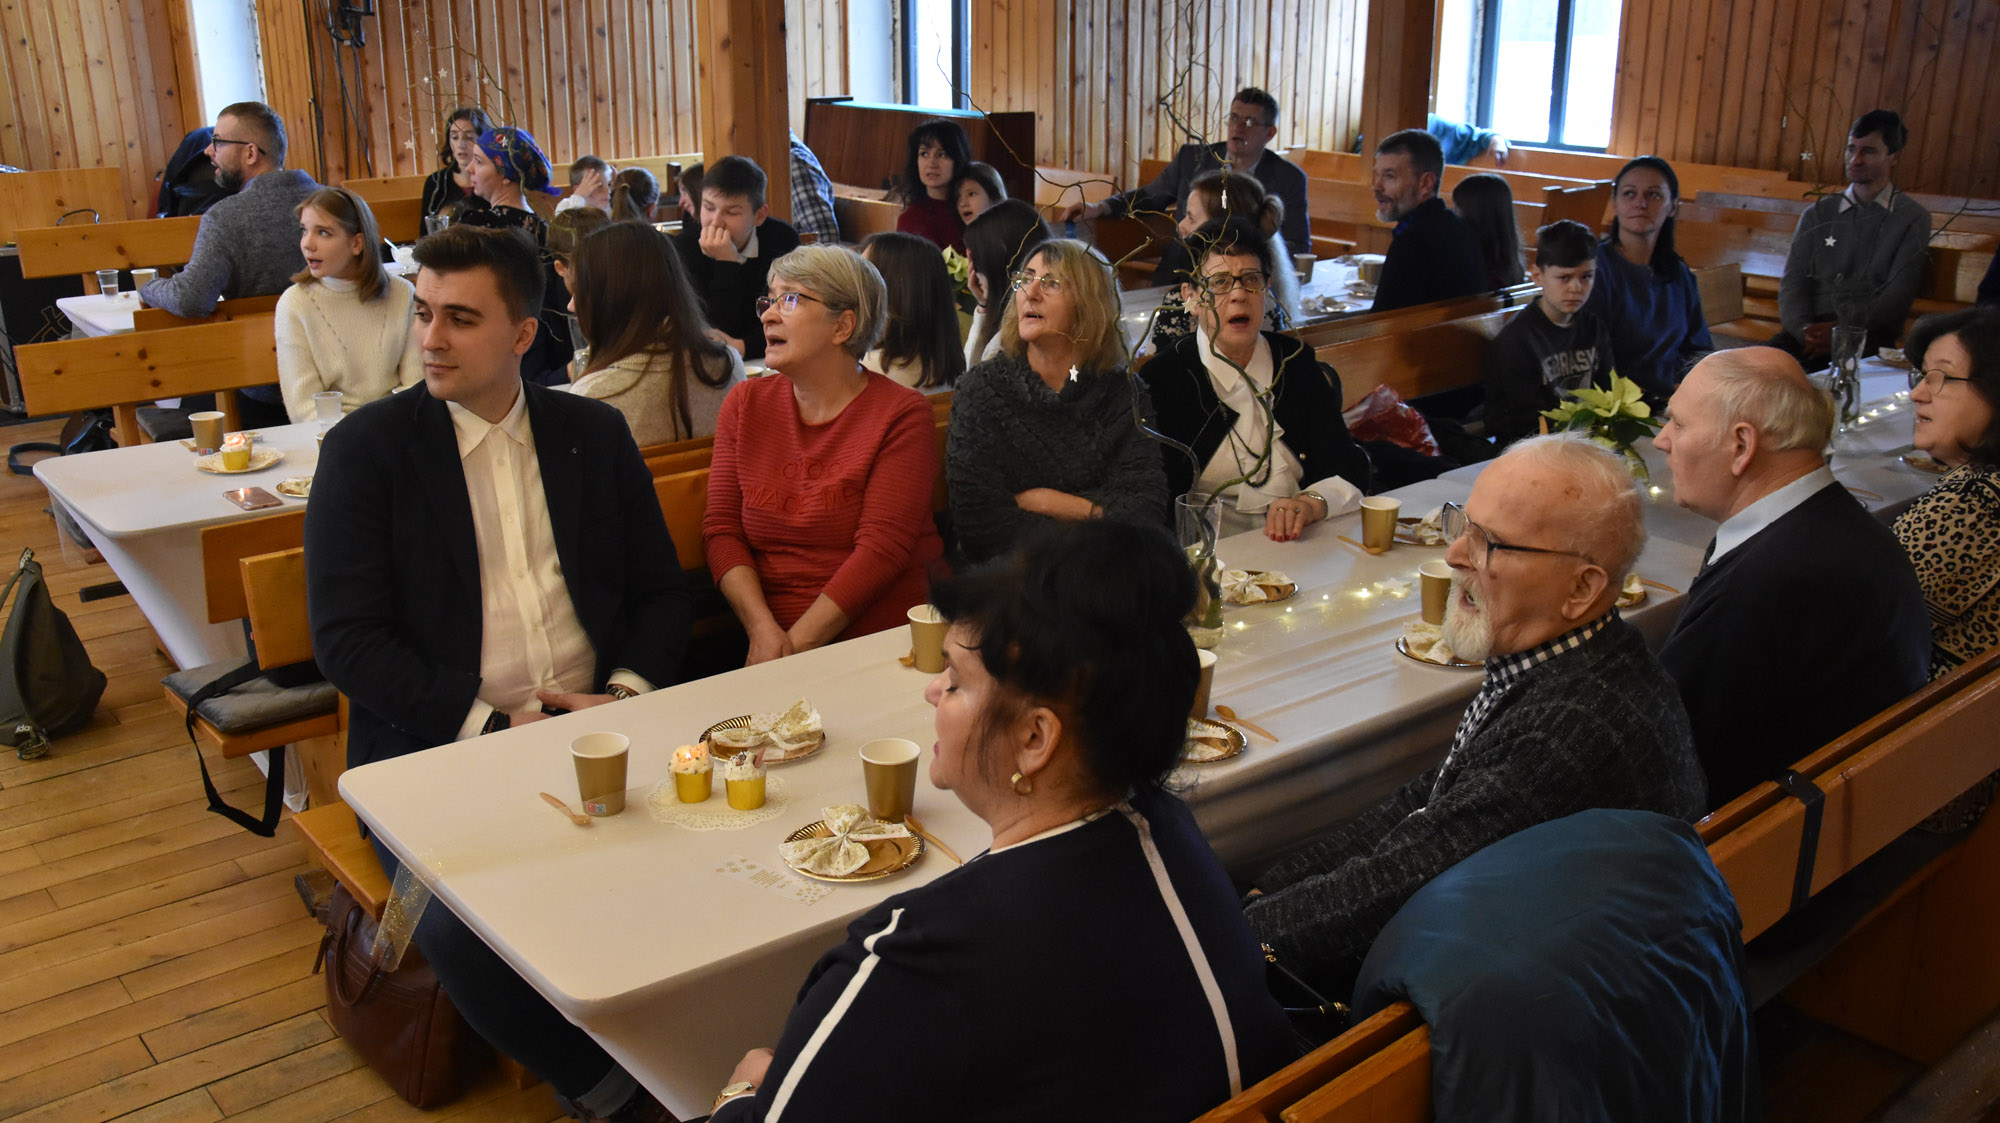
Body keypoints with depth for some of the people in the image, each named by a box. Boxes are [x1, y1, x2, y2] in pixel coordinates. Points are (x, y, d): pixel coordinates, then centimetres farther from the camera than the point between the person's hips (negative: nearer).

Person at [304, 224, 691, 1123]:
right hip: (437, 747, -2)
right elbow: (348, 642, -6)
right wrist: (497, 726, -14)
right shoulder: (366, 447, 1)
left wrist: (625, 694, -6)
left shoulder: (594, 433, 11)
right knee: (466, 926, -29)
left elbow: (659, 590, 14)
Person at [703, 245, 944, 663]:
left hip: (886, 642, -3)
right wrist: (763, 629, -10)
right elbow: (721, 528, 6)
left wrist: (797, 644, -15)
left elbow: (882, 547, -10)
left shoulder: (903, 414, -2)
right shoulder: (744, 404, 11)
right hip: (770, 641, 3)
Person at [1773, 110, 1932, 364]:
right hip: (1814, 327, 2)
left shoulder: (1913, 217, 11)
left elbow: (1899, 294, -1)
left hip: (1873, 334, -2)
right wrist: (1804, 329, -12)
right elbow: (1792, 283, 10)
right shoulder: (1818, 213, 20)